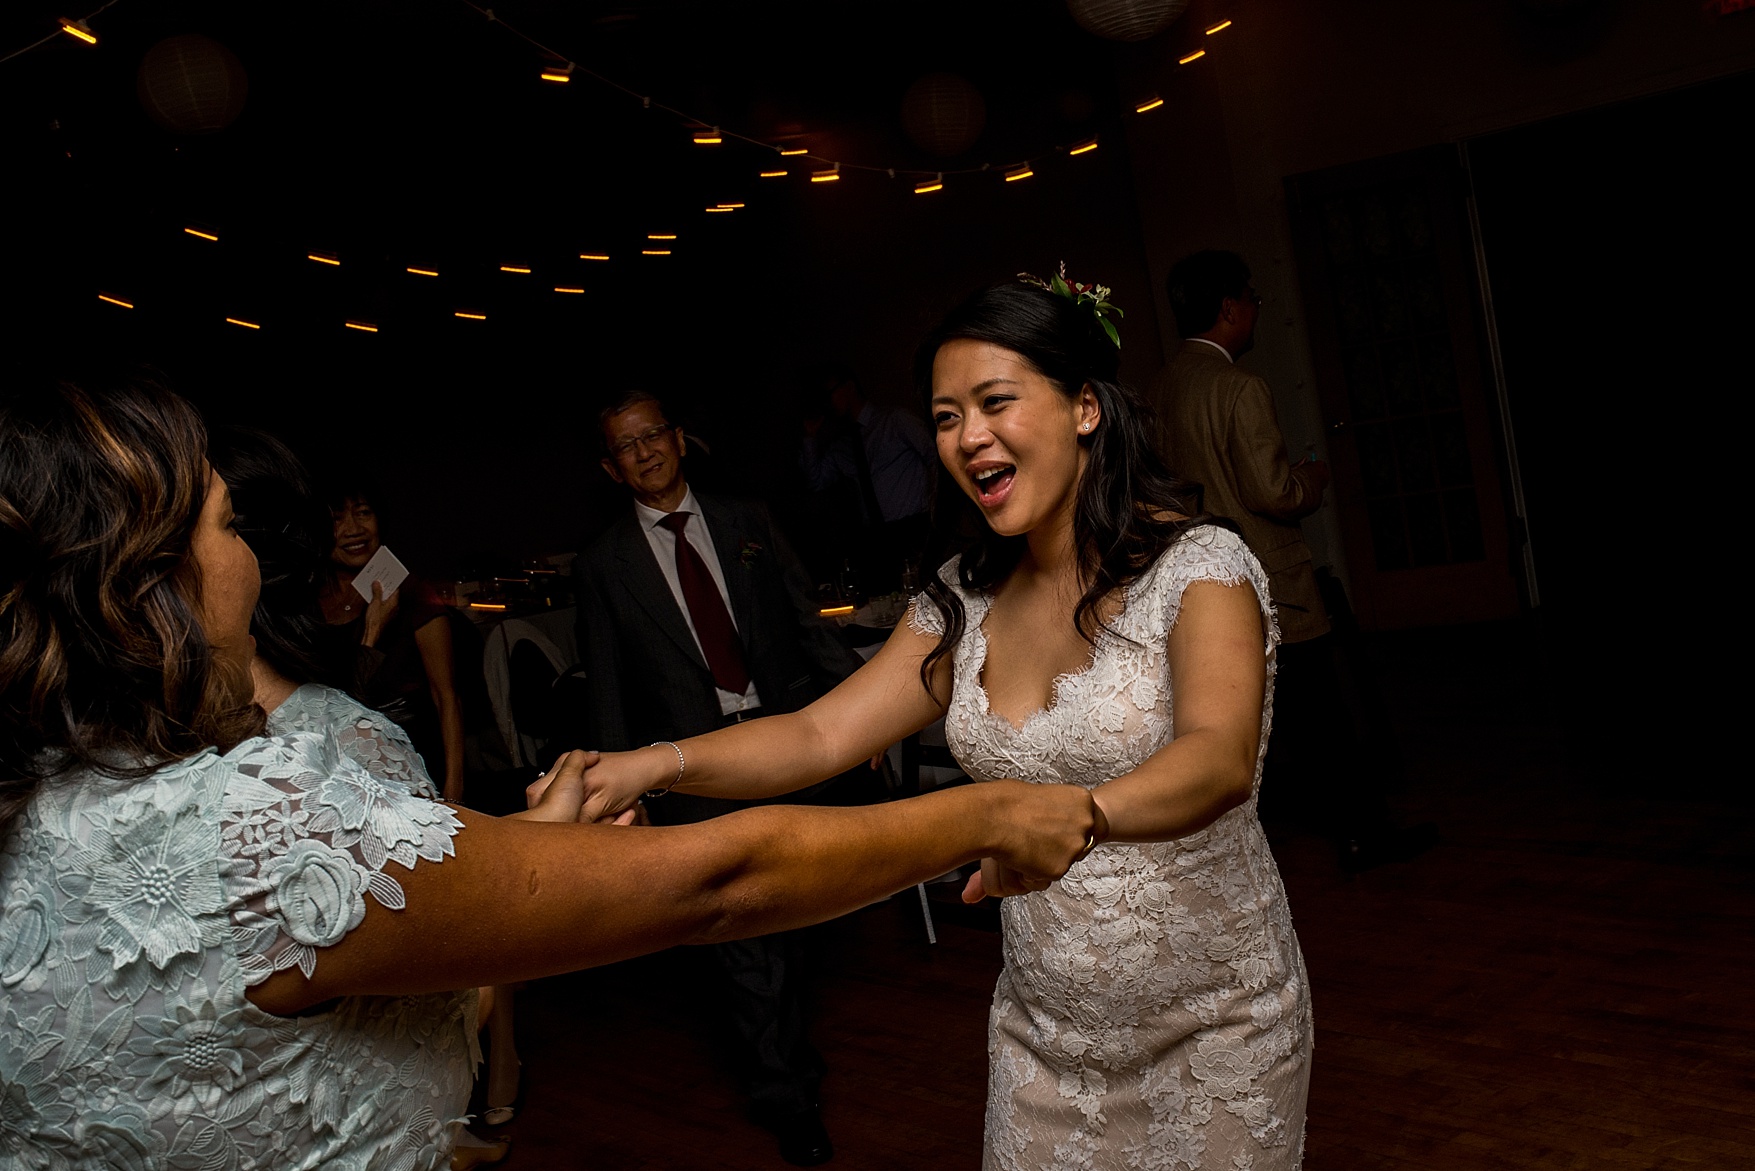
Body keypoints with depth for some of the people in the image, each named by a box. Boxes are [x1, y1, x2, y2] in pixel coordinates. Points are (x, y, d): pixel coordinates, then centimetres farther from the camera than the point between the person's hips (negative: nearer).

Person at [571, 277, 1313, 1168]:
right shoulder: (967, 600, -1)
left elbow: (1222, 760, -33)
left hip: (1215, 1029, -4)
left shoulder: (1198, 567, -17)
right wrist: (657, 764, -22)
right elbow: (819, 735, -6)